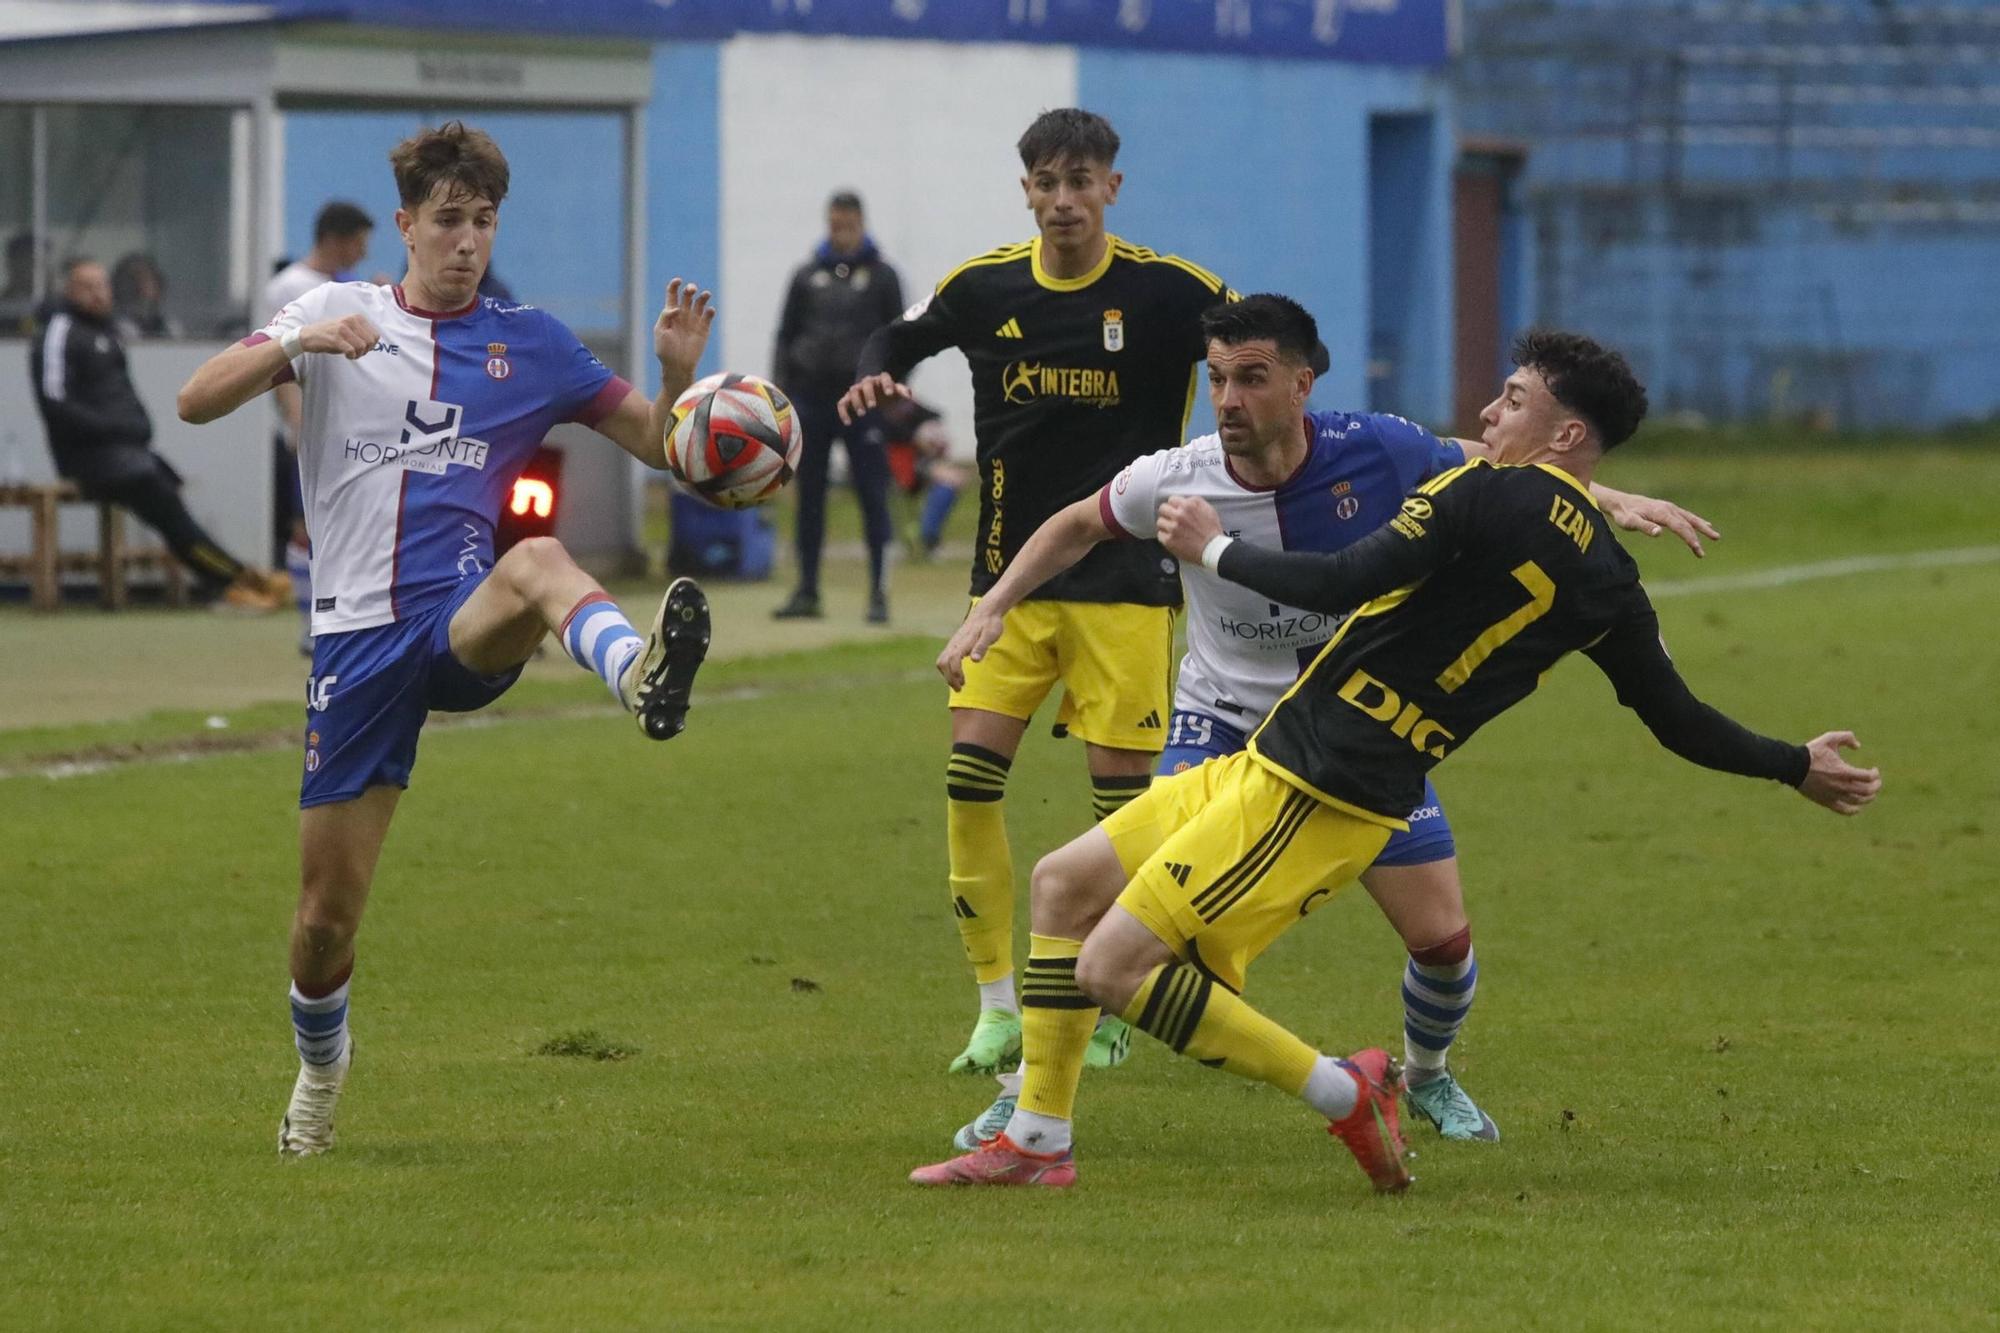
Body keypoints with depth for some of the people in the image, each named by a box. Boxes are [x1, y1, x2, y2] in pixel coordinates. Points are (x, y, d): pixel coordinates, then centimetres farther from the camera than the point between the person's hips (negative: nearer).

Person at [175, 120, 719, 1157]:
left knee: (537, 562, -39)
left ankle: (642, 676, -70)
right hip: (356, 634, 1)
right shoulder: (342, 312, 8)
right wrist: (298, 345, -21)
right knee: (329, 908, 2)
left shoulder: (528, 343, 11)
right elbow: (198, 402, -3)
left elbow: (661, 444, 13)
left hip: (462, 626, -1)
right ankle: (319, 1065, 31)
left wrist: (679, 372, -9)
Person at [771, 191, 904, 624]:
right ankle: (807, 591, 12)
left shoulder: (881, 276, 5)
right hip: (811, 397, 3)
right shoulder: (808, 276, 10)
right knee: (809, 496, 5)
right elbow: (785, 337, 12)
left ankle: (879, 593, -1)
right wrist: (780, 393, 4)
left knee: (873, 497, -4)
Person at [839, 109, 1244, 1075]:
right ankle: (998, 1005, 3)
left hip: (1126, 581, -3)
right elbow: (901, 338, 17)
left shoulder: (1165, 290, -8)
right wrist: (876, 376, -4)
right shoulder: (983, 288, 1)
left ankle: (1107, 1016, 12)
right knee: (969, 776, -8)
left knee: (1123, 792, -4)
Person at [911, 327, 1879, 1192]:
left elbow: (1339, 584, -20)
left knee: (1110, 969, -13)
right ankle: (1037, 1138, 18)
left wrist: (1213, 548, -6)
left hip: (1309, 791, -9)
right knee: (1064, 883, 16)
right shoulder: (1605, 577, 9)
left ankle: (1342, 1092, -5)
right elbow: (1679, 720, 14)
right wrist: (1797, 766, 30)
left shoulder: (1499, 494, -15)